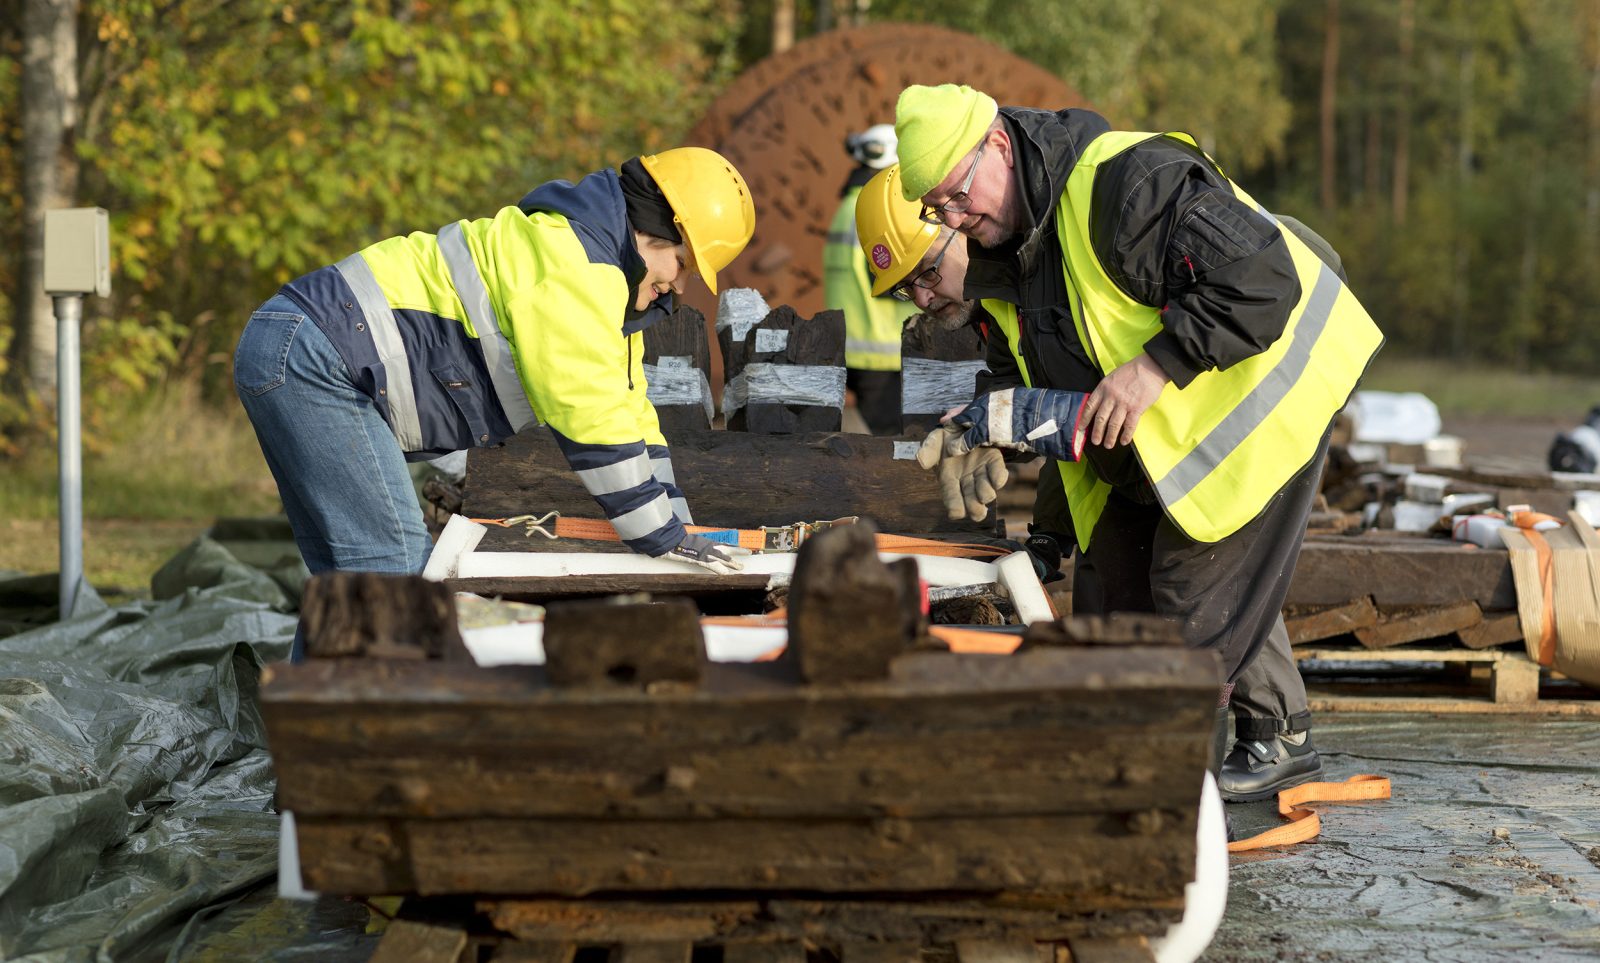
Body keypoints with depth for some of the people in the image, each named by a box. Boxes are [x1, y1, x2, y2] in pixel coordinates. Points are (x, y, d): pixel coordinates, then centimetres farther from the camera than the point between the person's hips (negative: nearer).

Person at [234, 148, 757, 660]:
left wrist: (678, 532, 15)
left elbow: (629, 418, 23)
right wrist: (663, 538, -12)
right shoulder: (571, 255, -16)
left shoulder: (611, 288, 18)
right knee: (389, 560, -15)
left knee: (351, 577, 11)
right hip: (311, 355, -11)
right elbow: (589, 414, -18)